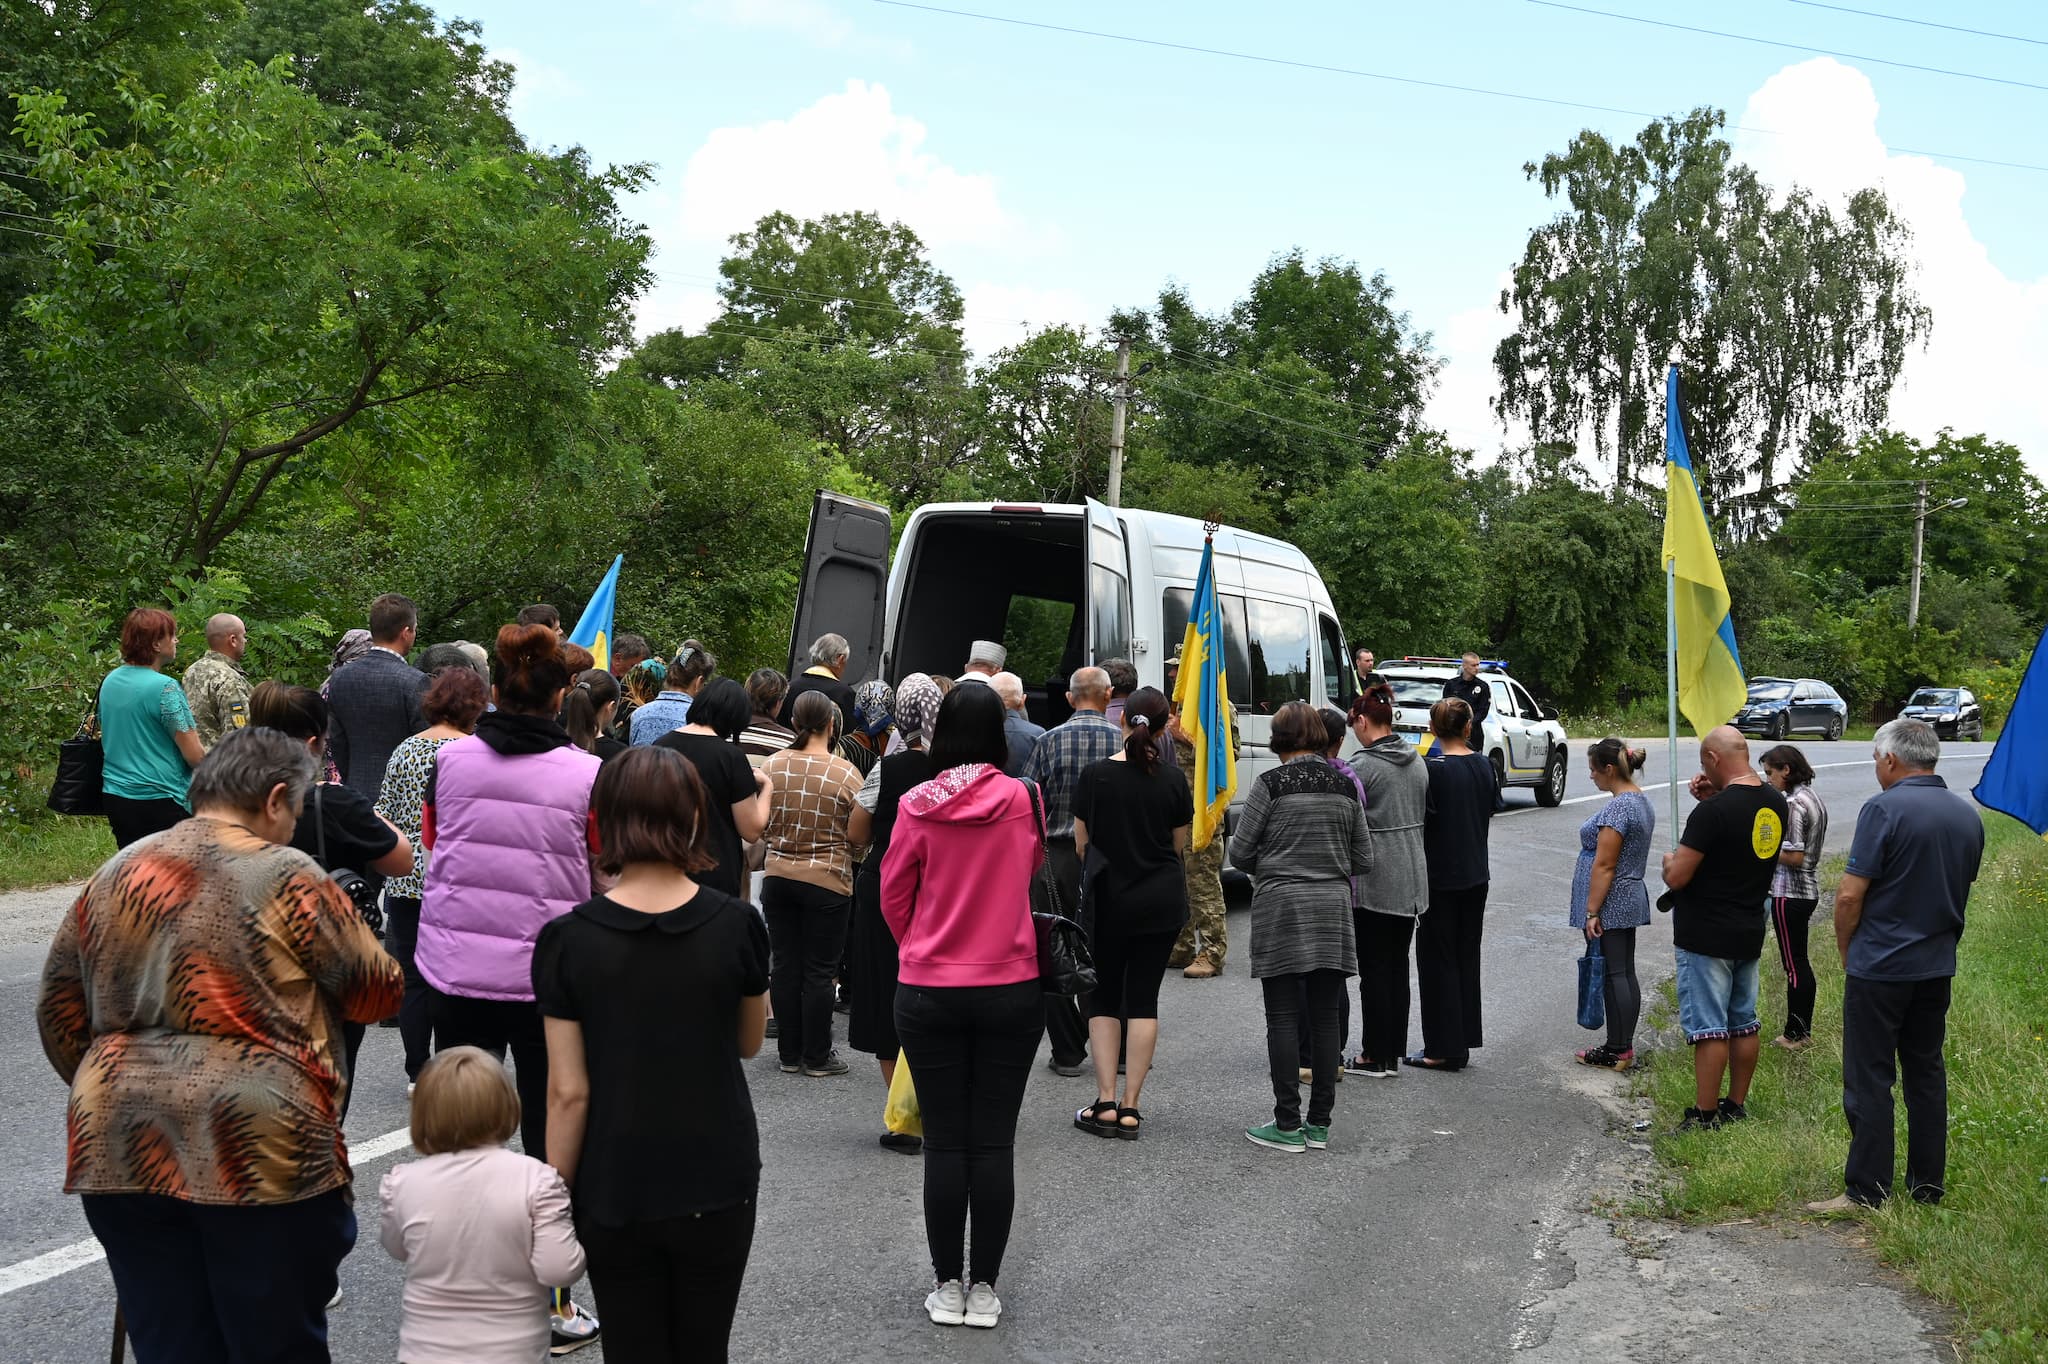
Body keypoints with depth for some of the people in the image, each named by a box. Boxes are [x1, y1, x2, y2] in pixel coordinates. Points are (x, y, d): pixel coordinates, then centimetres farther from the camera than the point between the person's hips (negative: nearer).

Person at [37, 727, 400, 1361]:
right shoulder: (288, 879, -6)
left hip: (121, 1150, 5)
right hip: (259, 1150, -5)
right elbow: (376, 992, 0)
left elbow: (59, 1012, 15)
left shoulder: (116, 875, 10)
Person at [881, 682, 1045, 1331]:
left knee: (944, 1143, 8)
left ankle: (948, 1286, 15)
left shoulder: (917, 806, -8)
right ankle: (984, 1288, 13)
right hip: (1011, 990, 0)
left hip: (928, 991, 0)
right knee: (994, 1142, 7)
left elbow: (893, 895, 3)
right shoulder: (1024, 800, -7)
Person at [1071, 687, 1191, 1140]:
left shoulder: (1095, 775, -8)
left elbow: (1081, 844, 1)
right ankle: (1130, 1107, 6)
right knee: (1143, 998, 7)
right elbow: (1179, 845, 5)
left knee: (1104, 998, 10)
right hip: (1162, 901, 1)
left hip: (1107, 899, -1)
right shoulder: (1173, 779, -6)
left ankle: (1105, 1103, 4)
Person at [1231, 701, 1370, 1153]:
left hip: (1280, 906, -4)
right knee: (1325, 1016, 8)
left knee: (1283, 1019, 0)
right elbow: (1363, 860, 9)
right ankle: (1319, 1123, 13)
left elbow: (1240, 851, -5)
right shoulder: (1345, 785, 6)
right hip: (1333, 908, 4)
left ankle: (1288, 1125, 1)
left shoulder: (1271, 783, -8)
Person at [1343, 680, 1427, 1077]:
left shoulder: (1363, 766, -16)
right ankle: (1394, 1053, 18)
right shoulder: (1417, 761, 8)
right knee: (1398, 965, 13)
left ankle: (1375, 1056, 5)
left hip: (1374, 881, -8)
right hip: (1412, 879, 8)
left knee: (1374, 969, 0)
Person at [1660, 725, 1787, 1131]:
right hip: (1750, 933, 8)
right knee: (1743, 1023, 15)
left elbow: (1676, 877, -21)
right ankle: (1736, 1105, 24)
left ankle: (1705, 1114, 2)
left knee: (1707, 1027, -3)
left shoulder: (1714, 811, -22)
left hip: (1706, 937, -8)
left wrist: (1669, 860, 2)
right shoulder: (1775, 804, 3)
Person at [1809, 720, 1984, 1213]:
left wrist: (1846, 951, 0)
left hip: (1880, 968, -7)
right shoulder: (1968, 816, 6)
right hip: (1938, 968, 7)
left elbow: (1850, 895, -16)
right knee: (1927, 1074, 15)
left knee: (1869, 1080, -1)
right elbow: (1961, 889, 16)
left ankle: (1867, 1191, 2)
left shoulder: (1884, 809, -16)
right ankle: (1928, 1186, 20)